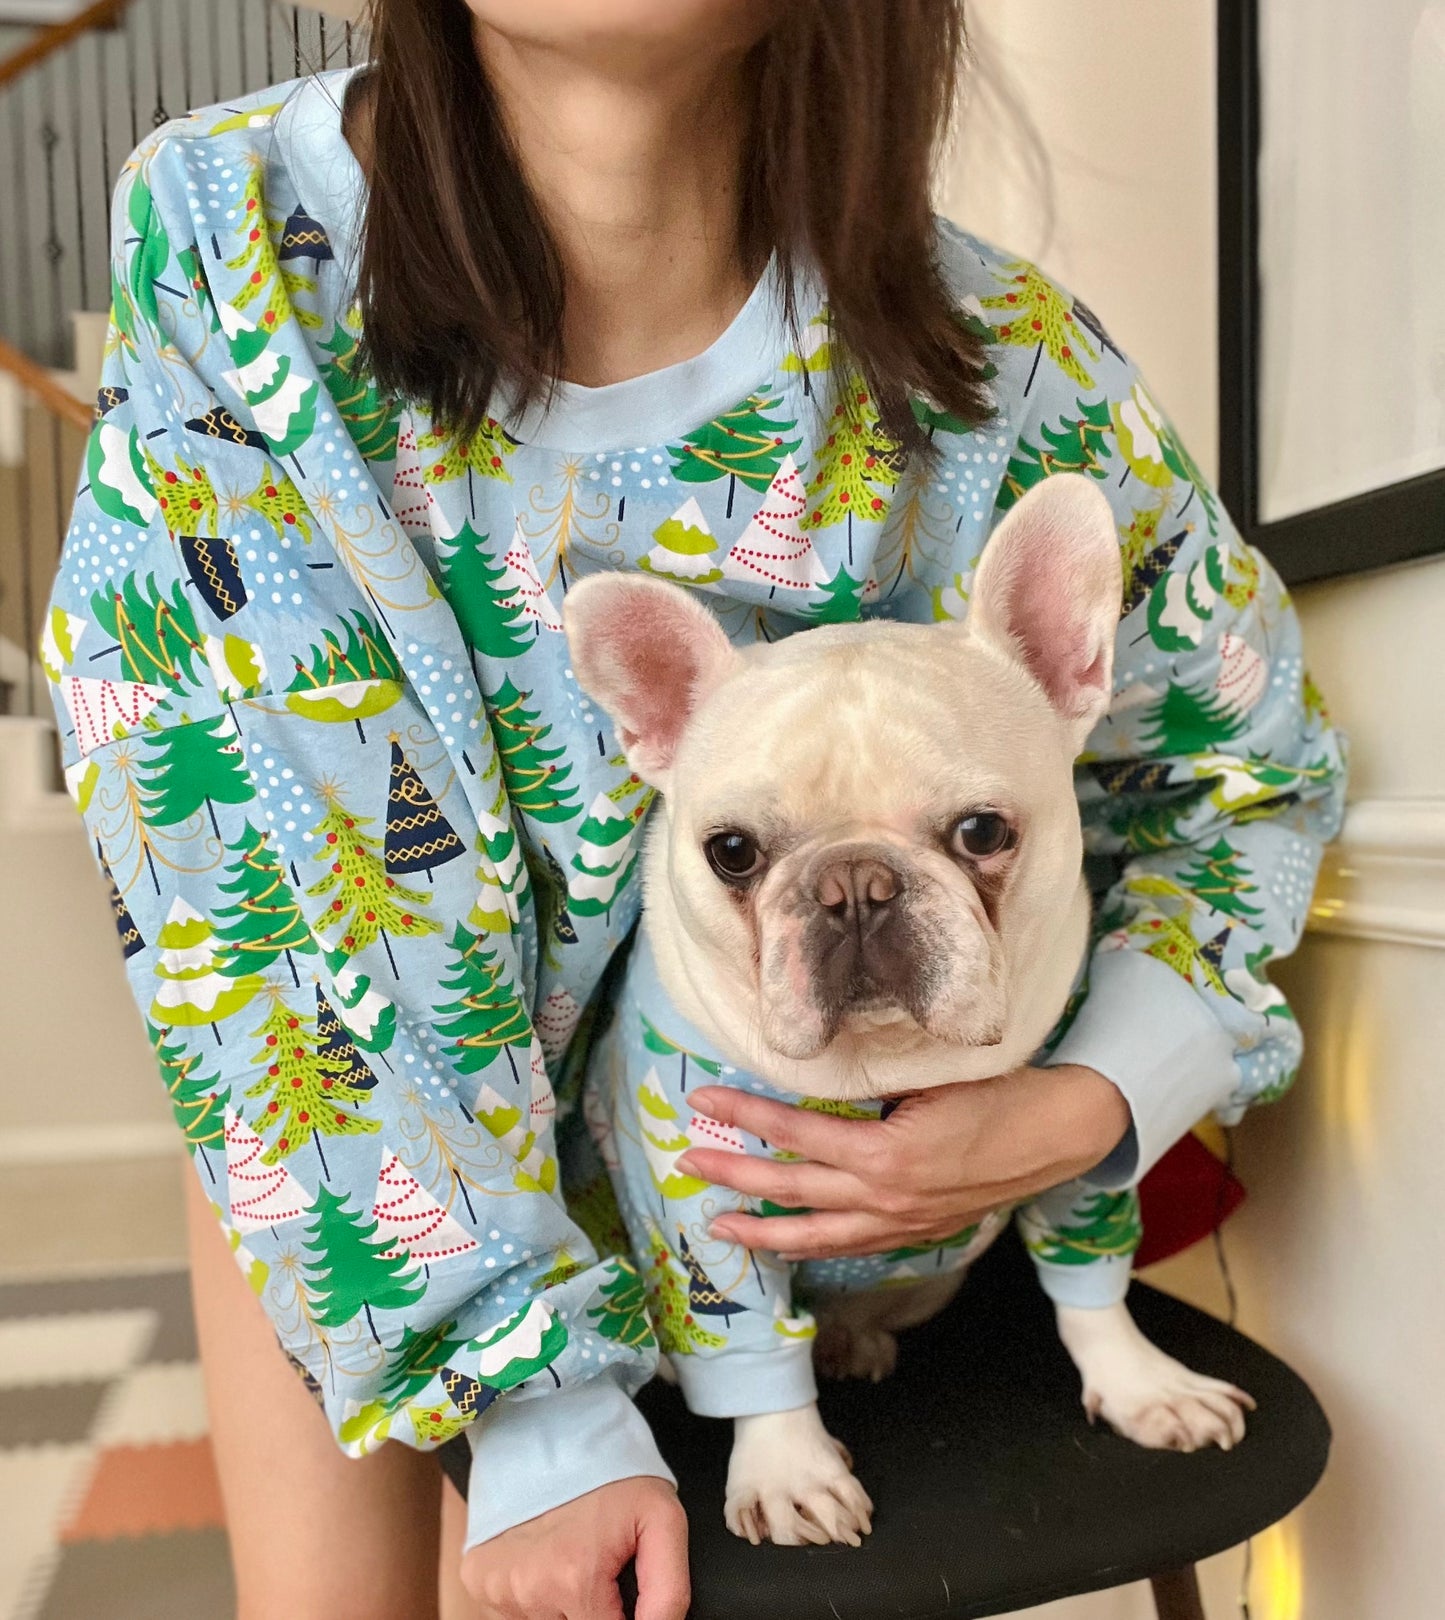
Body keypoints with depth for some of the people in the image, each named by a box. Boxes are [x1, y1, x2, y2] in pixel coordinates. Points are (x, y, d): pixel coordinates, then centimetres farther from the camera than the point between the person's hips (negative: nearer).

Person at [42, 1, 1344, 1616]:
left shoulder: (1009, 377, -24)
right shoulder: (218, 229, -24)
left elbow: (1255, 766, -5)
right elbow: (225, 823, -23)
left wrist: (1087, 1110, -24)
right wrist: (536, 1402, -23)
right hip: (342, 1091, 1)